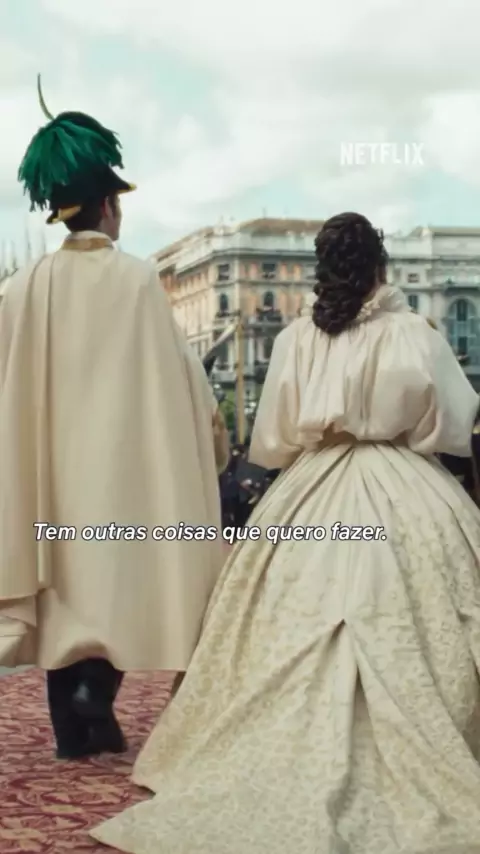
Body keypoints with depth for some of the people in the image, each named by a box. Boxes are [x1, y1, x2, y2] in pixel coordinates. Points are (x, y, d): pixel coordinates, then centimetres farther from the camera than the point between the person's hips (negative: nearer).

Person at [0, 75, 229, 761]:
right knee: (117, 576, 7)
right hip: (124, 454, -3)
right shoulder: (135, 277, -8)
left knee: (66, 583, 10)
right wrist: (209, 432, 9)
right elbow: (175, 370, -4)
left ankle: (72, 725, 13)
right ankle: (94, 702, -6)